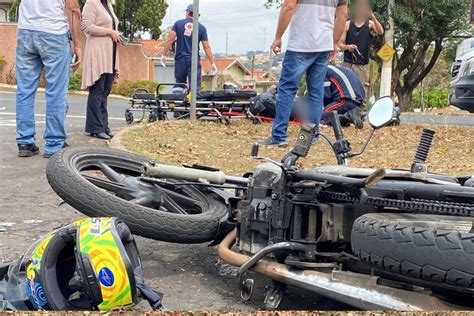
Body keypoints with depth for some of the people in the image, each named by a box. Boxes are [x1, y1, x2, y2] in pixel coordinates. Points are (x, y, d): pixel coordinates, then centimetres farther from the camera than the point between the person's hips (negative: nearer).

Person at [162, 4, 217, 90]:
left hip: (180, 59, 2)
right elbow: (206, 47, -1)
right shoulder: (201, 28, 2)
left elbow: (170, 39, -4)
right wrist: (212, 63, 3)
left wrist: (164, 54, 1)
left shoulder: (178, 23, 4)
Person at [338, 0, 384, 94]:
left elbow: (380, 32, -15)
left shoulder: (370, 24, 5)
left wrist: (373, 16, -25)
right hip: (348, 64, 0)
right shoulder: (348, 24, 6)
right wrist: (347, 47, -17)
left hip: (363, 65, 0)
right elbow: (340, 44, 5)